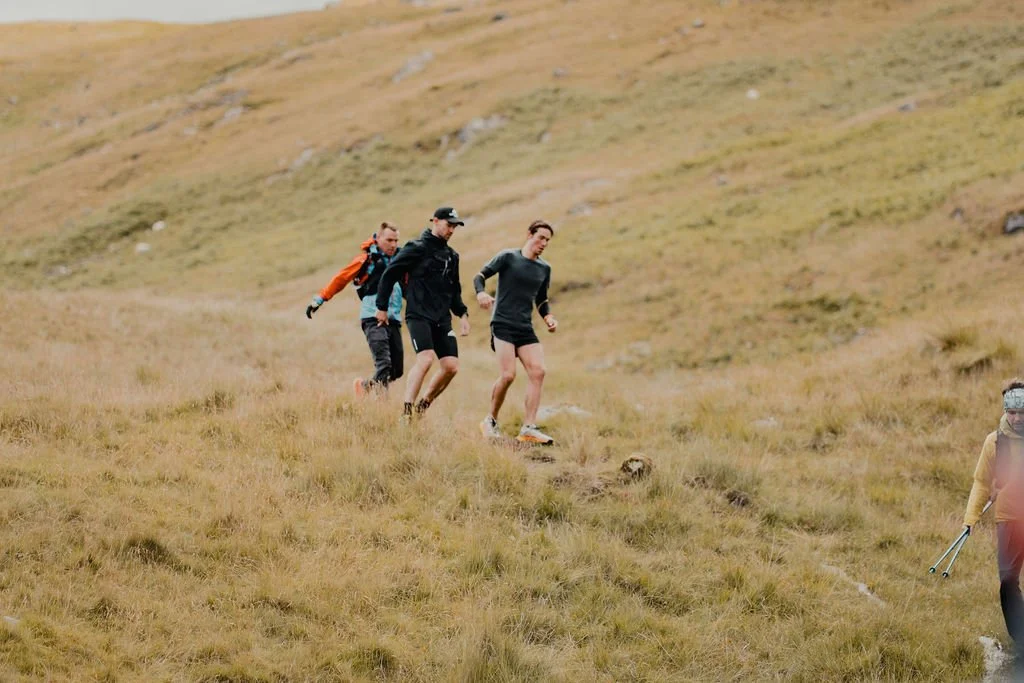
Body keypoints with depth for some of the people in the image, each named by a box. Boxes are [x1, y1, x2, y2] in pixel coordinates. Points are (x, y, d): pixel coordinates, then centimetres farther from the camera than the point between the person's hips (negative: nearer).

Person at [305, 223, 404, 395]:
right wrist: (319, 300, -1)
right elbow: (341, 279, 0)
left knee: (397, 370, 5)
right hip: (373, 318, -6)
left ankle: (365, 387, 26)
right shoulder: (367, 259, -2)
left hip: (393, 320, 6)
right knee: (384, 364, -20)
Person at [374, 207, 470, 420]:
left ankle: (422, 407, 12)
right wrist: (382, 307, -2)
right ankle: (406, 412, -22)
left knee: (451, 366, -4)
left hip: (442, 319, 7)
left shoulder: (451, 256, 18)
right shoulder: (417, 248, -4)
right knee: (425, 359, -24)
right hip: (418, 316, -7)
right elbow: (389, 274, -2)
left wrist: (462, 313, 13)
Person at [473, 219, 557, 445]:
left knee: (538, 372, -12)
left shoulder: (544, 269, 14)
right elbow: (480, 276, -1)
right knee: (508, 375, -17)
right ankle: (490, 421, 3)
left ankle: (528, 428, -11)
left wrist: (548, 317, 6)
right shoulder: (508, 257, -2)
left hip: (525, 329, 6)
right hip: (502, 324, -6)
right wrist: (481, 293, -22)